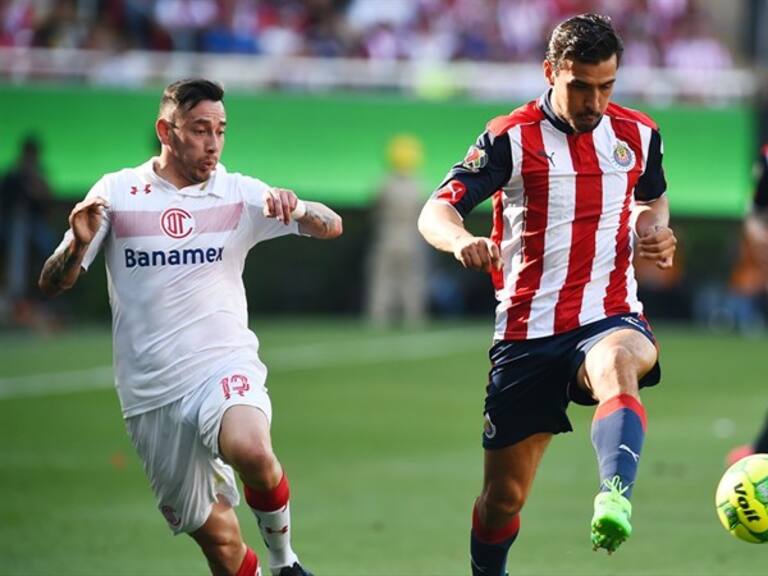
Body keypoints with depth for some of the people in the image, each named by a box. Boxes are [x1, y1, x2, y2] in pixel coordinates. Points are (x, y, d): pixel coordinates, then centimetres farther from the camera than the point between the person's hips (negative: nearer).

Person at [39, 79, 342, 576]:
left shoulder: (240, 194, 4)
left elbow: (332, 226, -1)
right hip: (152, 394, 1)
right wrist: (79, 244, -19)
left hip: (225, 365, -1)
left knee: (251, 451, -33)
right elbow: (52, 284, 3)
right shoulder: (116, 193, 3)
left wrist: (297, 209, -23)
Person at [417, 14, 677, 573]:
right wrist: (462, 240, -36)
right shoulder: (512, 138, -6)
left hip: (610, 317, 0)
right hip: (528, 332, 0)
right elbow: (435, 212, -12)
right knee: (504, 494, 5)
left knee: (618, 366, -39)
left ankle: (615, 498, -61)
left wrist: (654, 229, 2)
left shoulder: (638, 135, 5)